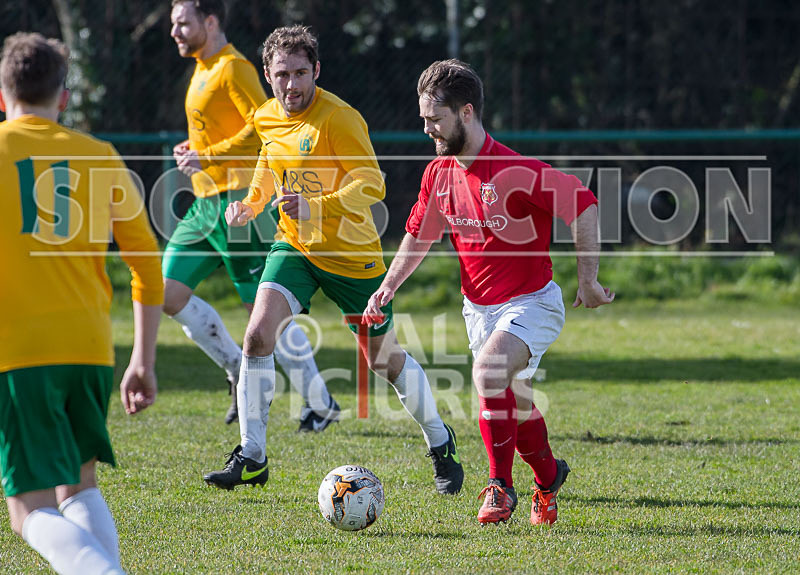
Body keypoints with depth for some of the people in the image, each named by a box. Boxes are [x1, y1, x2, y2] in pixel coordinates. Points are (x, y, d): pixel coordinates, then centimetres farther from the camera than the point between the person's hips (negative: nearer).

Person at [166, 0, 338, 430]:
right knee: (168, 294, 3)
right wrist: (193, 149, 10)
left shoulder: (233, 68, -12)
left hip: (237, 201, -10)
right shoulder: (203, 70, 17)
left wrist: (207, 157, -22)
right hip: (207, 202, 10)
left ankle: (320, 404, 5)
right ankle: (240, 374, 14)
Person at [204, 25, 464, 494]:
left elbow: (372, 184, -26)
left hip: (350, 253, -5)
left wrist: (316, 207, -39)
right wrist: (251, 204, 5)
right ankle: (251, 456, -9)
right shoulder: (267, 118, 1)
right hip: (295, 246, 5)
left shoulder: (339, 118, -21)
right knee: (258, 336, -17)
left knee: (385, 358, 8)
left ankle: (440, 442, 32)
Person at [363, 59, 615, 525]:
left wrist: (588, 281, -18)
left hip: (531, 302, -7)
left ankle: (501, 486, -19)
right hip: (479, 307, 7)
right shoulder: (439, 174, 0)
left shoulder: (517, 172, -22)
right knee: (516, 403, 13)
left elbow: (584, 205, -20)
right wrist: (388, 287, 4)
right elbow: (419, 236, 15)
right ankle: (548, 477, 40)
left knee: (488, 371, -30)